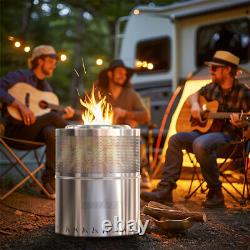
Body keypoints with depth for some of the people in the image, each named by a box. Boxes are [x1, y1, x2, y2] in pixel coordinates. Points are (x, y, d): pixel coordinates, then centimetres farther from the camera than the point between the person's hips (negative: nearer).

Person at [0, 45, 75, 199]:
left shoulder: (47, 87, 20)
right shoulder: (20, 76, 0)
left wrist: (63, 116, -2)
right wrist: (20, 105, -28)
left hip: (36, 130, 6)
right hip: (16, 129, -6)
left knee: (51, 132, -32)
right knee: (53, 116, -30)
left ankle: (50, 180, -26)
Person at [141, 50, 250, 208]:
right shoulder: (212, 87, 12)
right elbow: (194, 95, 28)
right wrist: (195, 104, 4)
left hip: (228, 135, -7)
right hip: (205, 131, 7)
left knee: (200, 144, -37)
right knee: (176, 139, -14)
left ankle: (216, 193, -22)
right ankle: (165, 190, -18)